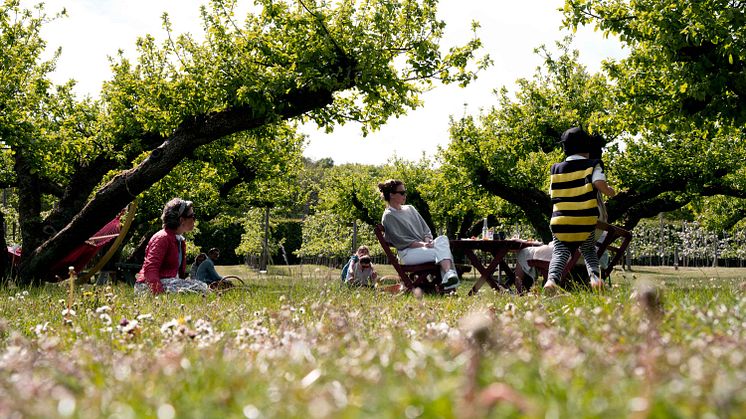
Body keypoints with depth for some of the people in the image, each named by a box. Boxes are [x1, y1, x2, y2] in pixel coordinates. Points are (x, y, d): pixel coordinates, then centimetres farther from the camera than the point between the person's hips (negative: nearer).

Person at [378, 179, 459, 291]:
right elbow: (400, 241, -8)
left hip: (425, 246, 6)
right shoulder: (388, 217, 1)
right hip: (408, 252, -6)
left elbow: (425, 229, 20)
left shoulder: (410, 209, 24)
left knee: (443, 239, -29)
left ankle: (449, 275, -53)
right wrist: (423, 245, -18)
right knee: (440, 252, -32)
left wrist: (428, 241, -4)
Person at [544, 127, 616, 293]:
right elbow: (600, 183, -16)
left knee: (560, 253, 5)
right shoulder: (592, 165, 2)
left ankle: (552, 278, -26)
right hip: (586, 220, -1)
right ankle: (594, 275, -11)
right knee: (589, 251, 19)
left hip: (560, 220, 1)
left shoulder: (556, 169, 11)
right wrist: (610, 192, 4)